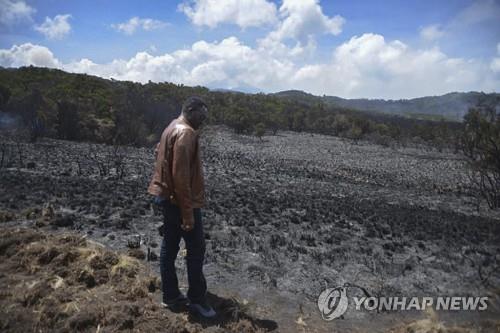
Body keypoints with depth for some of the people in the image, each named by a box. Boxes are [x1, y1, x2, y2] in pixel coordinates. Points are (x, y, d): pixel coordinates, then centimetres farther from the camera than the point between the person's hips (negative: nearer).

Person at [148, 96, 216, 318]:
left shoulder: (172, 128, 12)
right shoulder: (186, 133, -20)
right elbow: (181, 177, -25)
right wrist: (188, 214, -23)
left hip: (165, 196, 10)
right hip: (180, 200, -10)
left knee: (169, 247, 14)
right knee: (196, 249, 3)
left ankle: (171, 296, 26)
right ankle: (196, 298, 15)